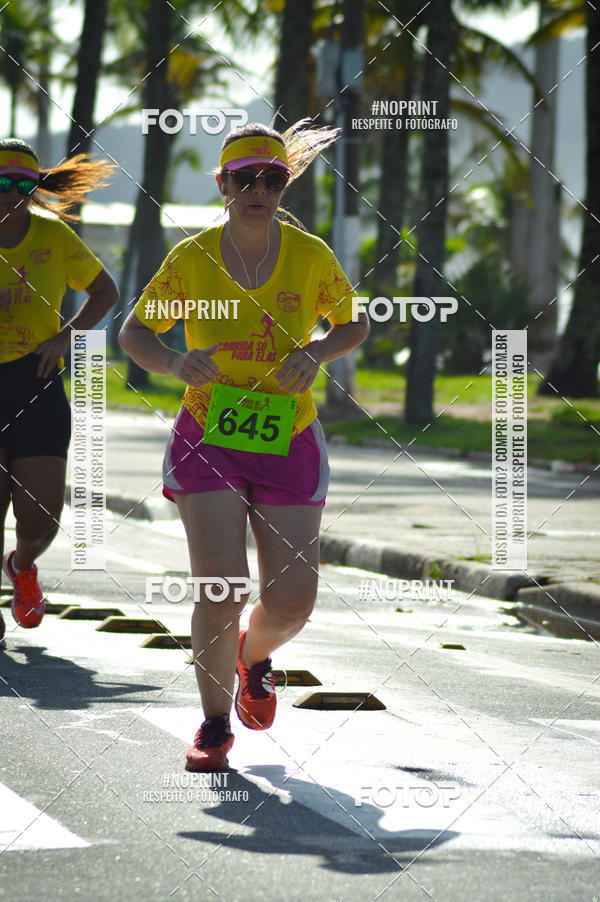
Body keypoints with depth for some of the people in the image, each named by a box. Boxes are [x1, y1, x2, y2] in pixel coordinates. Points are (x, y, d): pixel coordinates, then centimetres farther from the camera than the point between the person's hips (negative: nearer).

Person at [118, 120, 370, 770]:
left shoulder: (310, 256, -5)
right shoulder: (192, 258, -7)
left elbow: (354, 324, 11)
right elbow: (134, 332, 3)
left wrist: (316, 354, -10)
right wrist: (175, 364, -18)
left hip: (289, 444, 1)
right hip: (206, 440, -1)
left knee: (292, 600, -5)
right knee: (220, 584, -15)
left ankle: (254, 656, 33)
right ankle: (215, 726, 5)